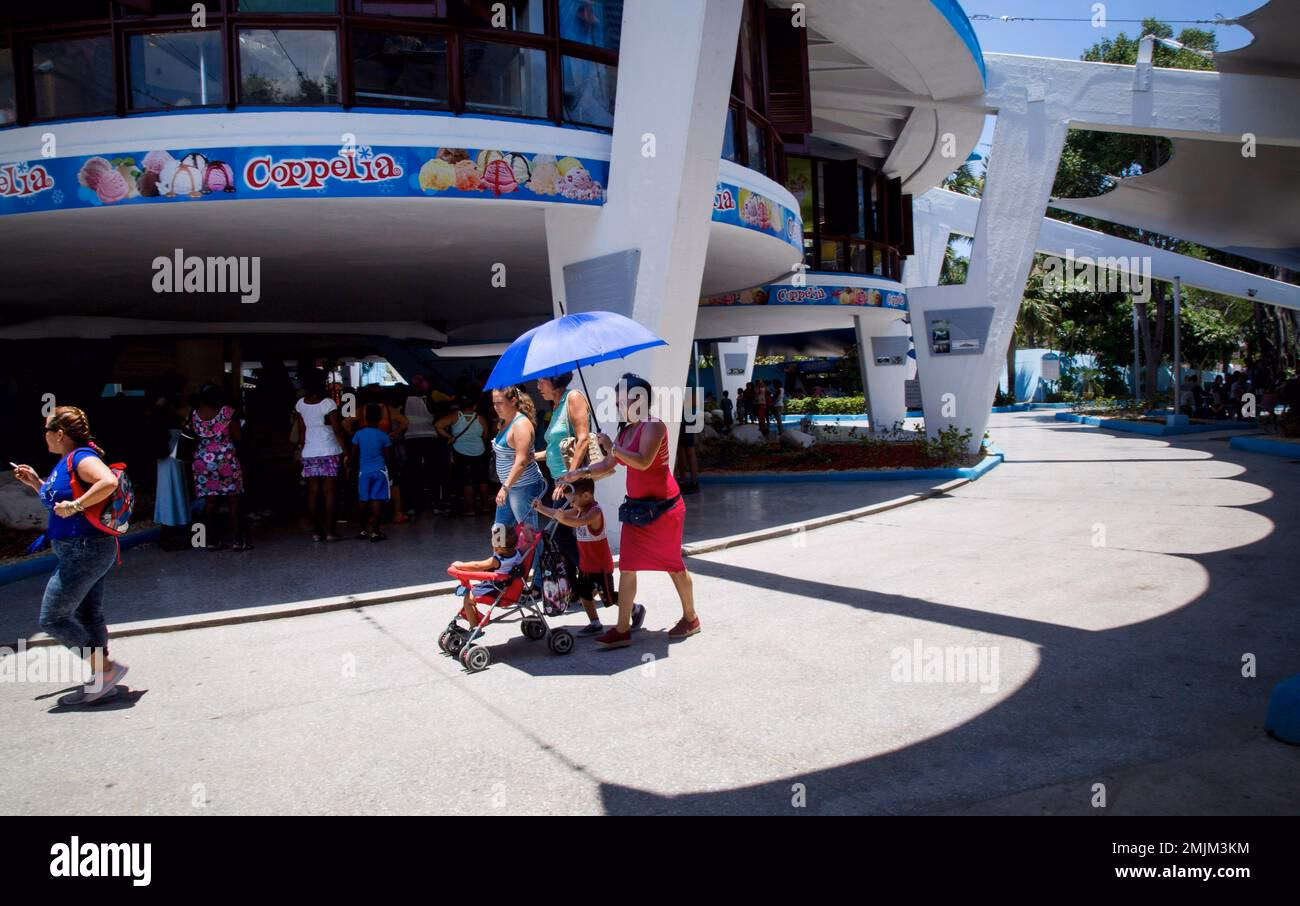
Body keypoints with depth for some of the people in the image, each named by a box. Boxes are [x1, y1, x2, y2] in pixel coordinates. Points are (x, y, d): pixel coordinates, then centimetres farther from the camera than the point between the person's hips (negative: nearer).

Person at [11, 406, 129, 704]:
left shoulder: (82, 457, -16)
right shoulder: (66, 462, 15)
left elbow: (109, 482, -36)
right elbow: (58, 500, 28)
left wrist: (75, 505, -30)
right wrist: (35, 482, 19)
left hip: (84, 552, -11)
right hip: (88, 551, 11)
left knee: (52, 618, -3)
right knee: (88, 615, 13)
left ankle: (106, 668, -1)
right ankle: (101, 682, 19)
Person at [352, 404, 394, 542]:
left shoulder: (359, 434, -1)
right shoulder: (383, 435, -5)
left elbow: (354, 453, 5)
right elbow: (388, 456, -1)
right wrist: (389, 467, 18)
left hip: (364, 471, 2)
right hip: (380, 470, -2)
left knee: (365, 502, 12)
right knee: (377, 500, -4)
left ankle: (364, 529, 20)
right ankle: (374, 531, -9)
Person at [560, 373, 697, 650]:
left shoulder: (653, 426, -15)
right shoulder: (626, 430, 11)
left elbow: (643, 462, -28)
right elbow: (609, 465, 16)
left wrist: (612, 447, -22)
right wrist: (582, 473, 3)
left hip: (662, 507, -8)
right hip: (637, 507, 8)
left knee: (673, 564, 6)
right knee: (626, 567, 2)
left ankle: (690, 619, 25)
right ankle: (622, 630, 6)